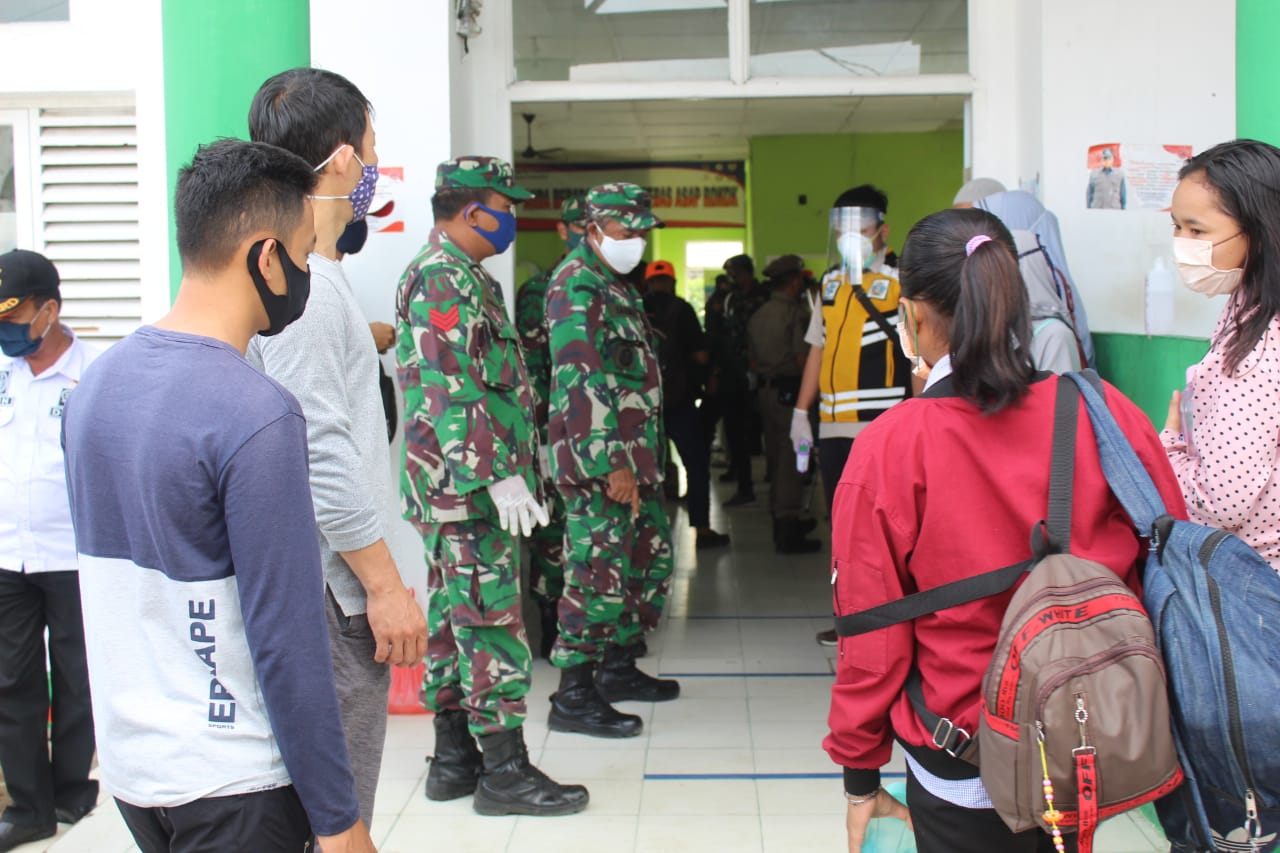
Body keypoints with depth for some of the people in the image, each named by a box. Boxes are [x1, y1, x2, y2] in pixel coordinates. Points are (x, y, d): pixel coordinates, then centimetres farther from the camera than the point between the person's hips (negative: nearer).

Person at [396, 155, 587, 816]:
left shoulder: (459, 276, 19)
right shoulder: (445, 279, -14)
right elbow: (452, 391, -23)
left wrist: (506, 468, 26)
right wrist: (499, 474, -24)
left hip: (457, 489, 11)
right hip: (468, 485, -11)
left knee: (453, 618, 13)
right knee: (492, 620, -6)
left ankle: (454, 759, 21)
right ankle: (504, 772, 0)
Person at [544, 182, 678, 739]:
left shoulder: (616, 287, 19)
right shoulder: (577, 286, -12)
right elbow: (580, 381, -21)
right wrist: (610, 464, -24)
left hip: (635, 457, 10)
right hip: (601, 462, -10)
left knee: (651, 557, 17)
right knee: (599, 572, -7)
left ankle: (619, 667, 30)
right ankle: (574, 696, 1)